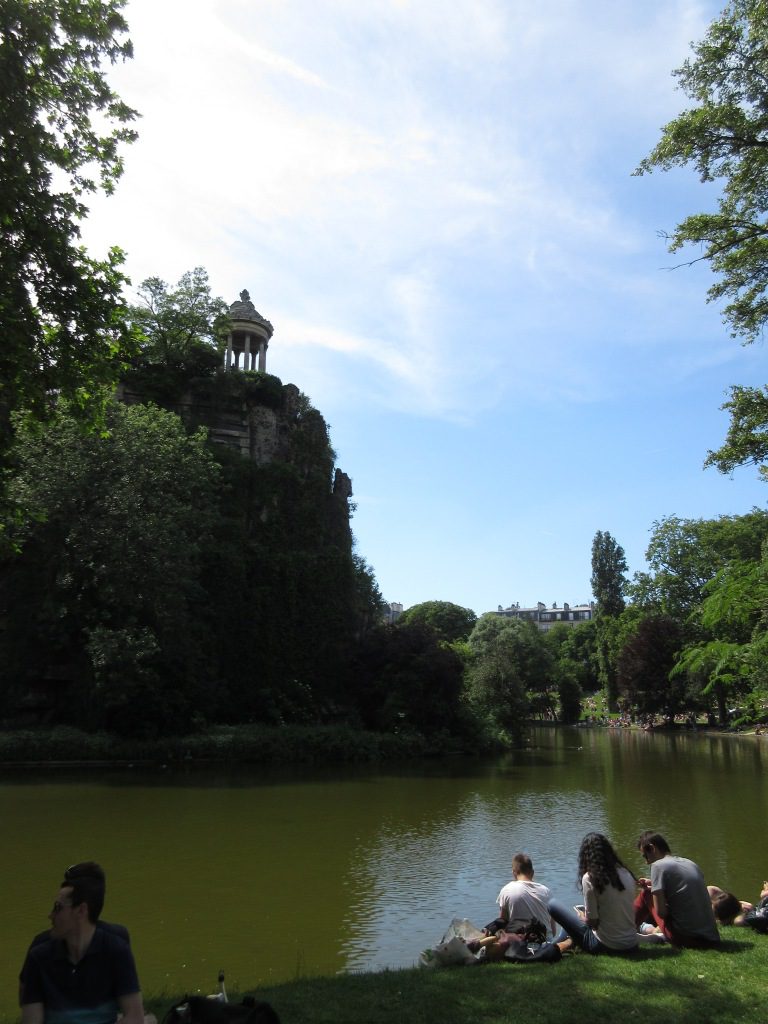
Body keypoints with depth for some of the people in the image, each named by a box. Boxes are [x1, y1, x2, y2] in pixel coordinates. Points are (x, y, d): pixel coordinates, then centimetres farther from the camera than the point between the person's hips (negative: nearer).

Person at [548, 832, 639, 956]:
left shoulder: (589, 878, -16)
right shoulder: (626, 873, -1)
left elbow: (592, 922, -13)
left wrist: (582, 917, 10)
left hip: (605, 945, -6)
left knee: (552, 904, 4)